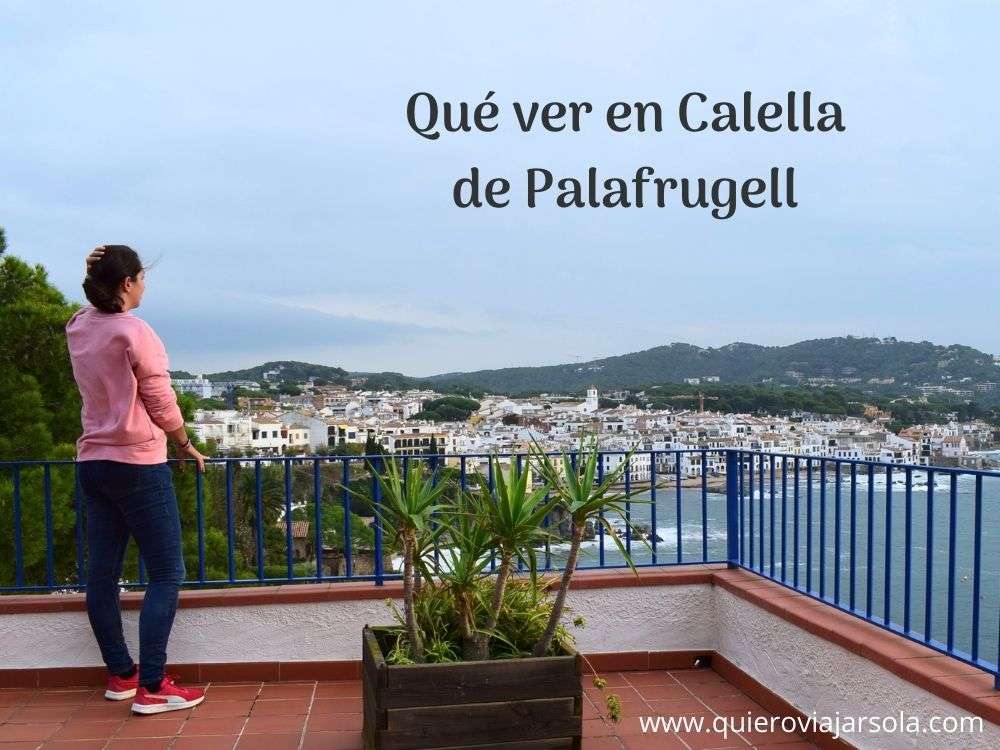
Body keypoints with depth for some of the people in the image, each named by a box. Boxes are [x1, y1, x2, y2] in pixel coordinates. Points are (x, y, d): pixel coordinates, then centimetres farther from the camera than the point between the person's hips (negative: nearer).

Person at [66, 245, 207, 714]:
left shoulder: (77, 329, 5)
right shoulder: (135, 333, -15)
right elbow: (162, 406, -11)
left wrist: (103, 267, 20)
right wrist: (186, 447, 4)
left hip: (93, 462, 8)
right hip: (138, 464, -8)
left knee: (102, 573, 10)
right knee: (166, 574, -1)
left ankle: (120, 675, 22)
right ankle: (151, 687, -2)